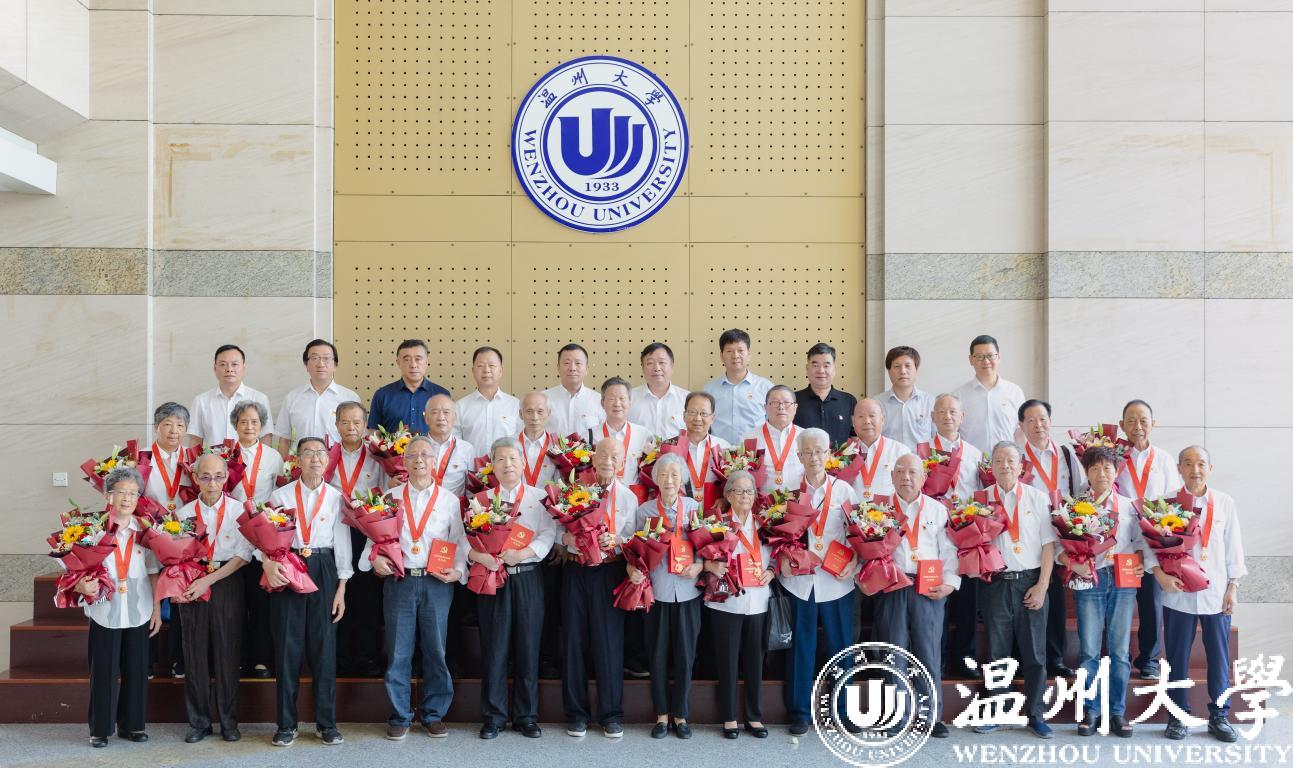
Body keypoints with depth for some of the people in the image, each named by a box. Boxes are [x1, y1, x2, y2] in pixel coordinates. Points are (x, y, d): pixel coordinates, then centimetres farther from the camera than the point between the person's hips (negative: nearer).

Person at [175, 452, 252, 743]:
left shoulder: (238, 510, -1)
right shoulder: (185, 512, 5)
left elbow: (243, 554, -7)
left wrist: (209, 580, -13)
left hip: (227, 583, -2)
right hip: (192, 585, 2)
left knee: (227, 651, 1)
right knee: (195, 652, 4)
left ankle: (228, 721, 13)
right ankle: (198, 721, 16)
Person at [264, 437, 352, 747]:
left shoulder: (337, 498, 5)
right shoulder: (280, 496, 3)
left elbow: (342, 545, 5)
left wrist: (341, 588, 1)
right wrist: (268, 564, -22)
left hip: (324, 572, 1)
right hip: (286, 571, 0)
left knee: (324, 645, 2)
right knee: (287, 645, 1)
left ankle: (327, 722, 12)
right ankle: (286, 723, 12)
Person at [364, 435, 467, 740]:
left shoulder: (449, 499, 8)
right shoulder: (390, 497, 9)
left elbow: (459, 541, 8)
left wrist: (458, 569, -7)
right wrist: (374, 558, -9)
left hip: (437, 582, 0)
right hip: (398, 580, 0)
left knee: (435, 650, 4)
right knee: (398, 652, 2)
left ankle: (433, 714, 17)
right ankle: (400, 716, 14)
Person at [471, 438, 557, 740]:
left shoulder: (538, 497, 6)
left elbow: (548, 534, -4)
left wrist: (522, 554, -18)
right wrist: (479, 556, -18)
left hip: (527, 577, 0)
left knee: (527, 646, 3)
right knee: (494, 647, 3)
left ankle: (527, 716, 14)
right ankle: (493, 716, 14)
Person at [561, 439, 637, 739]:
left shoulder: (628, 497, 5)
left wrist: (617, 541, -15)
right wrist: (569, 539, -16)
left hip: (609, 572, 0)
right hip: (575, 571, 1)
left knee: (609, 642, 0)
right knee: (575, 639, 5)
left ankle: (611, 714, 13)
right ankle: (576, 712, 17)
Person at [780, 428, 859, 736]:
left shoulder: (843, 490, 3)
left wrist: (854, 563, -11)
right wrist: (782, 561, -10)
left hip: (836, 581, 0)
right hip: (798, 580, 0)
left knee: (839, 645, 6)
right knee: (801, 647, 5)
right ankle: (800, 713, 17)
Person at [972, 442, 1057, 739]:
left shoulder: (1038, 498, 3)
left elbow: (1048, 545, 1)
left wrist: (1041, 586, -5)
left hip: (1031, 583, 0)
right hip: (995, 583, 1)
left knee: (1034, 653, 3)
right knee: (997, 651, 7)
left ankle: (1036, 716, 14)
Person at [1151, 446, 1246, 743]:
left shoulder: (1225, 504, 4)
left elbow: (1234, 548, 6)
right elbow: (1150, 542, -2)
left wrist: (1233, 587, 3)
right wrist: (1160, 575, -15)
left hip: (1216, 593, 1)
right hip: (1177, 593, -1)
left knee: (1219, 656, 6)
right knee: (1177, 656, 5)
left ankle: (1219, 716, 19)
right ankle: (1178, 716, 16)